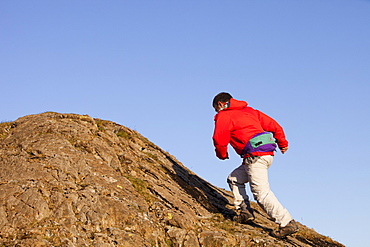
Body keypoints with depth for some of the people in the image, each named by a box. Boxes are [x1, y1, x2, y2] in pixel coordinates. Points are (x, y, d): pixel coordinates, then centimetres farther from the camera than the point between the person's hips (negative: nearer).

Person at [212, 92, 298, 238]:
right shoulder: (250, 111, 26)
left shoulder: (224, 116, 6)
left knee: (262, 193, -11)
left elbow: (220, 139, -2)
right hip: (268, 154, 9)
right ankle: (244, 211, 12)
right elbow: (273, 125, 24)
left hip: (255, 155, -9)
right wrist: (282, 143, 35)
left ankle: (287, 223, -16)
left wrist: (222, 154, 18)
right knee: (234, 179, 21)